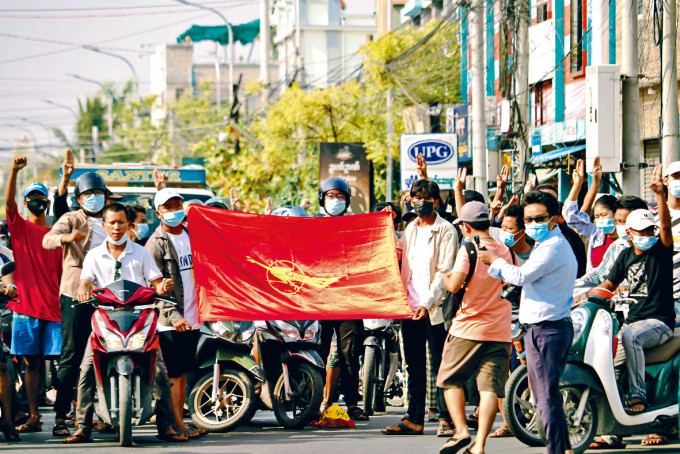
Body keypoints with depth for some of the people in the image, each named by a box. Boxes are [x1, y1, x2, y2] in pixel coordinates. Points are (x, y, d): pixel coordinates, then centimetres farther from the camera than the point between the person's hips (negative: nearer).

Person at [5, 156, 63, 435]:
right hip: (25, 305, -1)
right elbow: (8, 202, -10)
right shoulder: (20, 227, 8)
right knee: (31, 363, 3)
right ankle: (33, 417, 7)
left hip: (54, 307, 1)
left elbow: (64, 271, 12)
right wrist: (14, 172, -24)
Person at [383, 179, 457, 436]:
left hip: (434, 309, -6)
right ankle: (414, 419, 12)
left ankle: (446, 418, 1)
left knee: (440, 365, -3)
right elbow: (394, 255, 26)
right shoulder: (411, 229, 16)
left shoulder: (445, 231, -5)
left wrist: (428, 303, -19)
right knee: (414, 366, 9)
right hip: (411, 307, 6)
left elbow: (444, 271, -11)